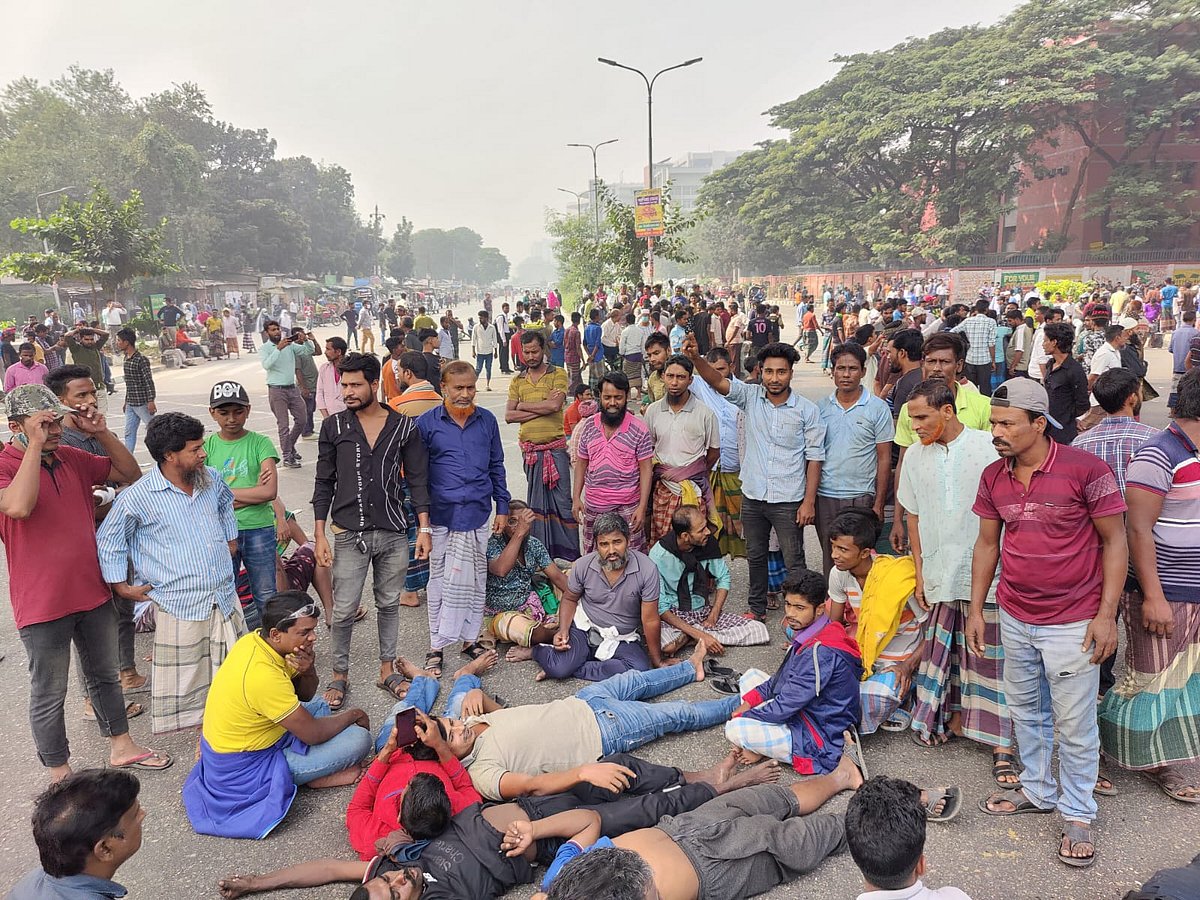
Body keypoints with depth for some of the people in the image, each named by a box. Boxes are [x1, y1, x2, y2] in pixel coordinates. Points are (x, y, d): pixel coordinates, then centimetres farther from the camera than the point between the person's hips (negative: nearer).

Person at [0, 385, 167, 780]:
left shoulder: (72, 458, 3)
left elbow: (131, 473, 11)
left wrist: (101, 433, -3)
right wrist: (36, 445, -29)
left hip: (93, 592, 6)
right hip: (43, 605, -6)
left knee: (105, 674, 21)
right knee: (49, 695, 10)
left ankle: (121, 747, 39)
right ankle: (60, 775, 26)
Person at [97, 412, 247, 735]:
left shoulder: (212, 479, 2)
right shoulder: (138, 496, -15)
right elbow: (109, 540, -3)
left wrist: (231, 538, 22)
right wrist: (121, 586, -2)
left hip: (225, 596, 5)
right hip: (179, 605, -5)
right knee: (186, 674, 6)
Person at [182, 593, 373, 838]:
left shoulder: (254, 640, -5)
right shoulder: (263, 675, -32)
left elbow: (306, 695, 6)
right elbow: (313, 734, -23)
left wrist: (307, 670, -17)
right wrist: (353, 715, -5)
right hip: (245, 769, -10)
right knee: (359, 738, -17)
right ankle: (316, 778, 7)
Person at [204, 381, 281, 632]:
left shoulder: (260, 443, -3)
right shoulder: (207, 446, 2)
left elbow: (270, 491, -15)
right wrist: (251, 492, -13)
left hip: (258, 529, -1)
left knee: (266, 597, 9)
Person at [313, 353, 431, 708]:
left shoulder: (404, 427, 0)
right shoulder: (334, 427, 1)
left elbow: (417, 479, 3)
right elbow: (324, 482, 4)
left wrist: (424, 527, -2)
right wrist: (320, 535, 0)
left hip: (393, 533, 1)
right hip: (349, 533, -1)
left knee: (389, 604, 12)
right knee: (344, 611, 2)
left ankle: (387, 670, 28)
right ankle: (339, 675, 21)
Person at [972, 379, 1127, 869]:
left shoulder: (1085, 470, -16)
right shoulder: (993, 477, -1)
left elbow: (1115, 540, -9)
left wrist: (1106, 614, -13)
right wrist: (976, 609, 9)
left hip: (1072, 623, -5)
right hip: (1015, 618, 5)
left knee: (1074, 725, 6)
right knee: (1025, 710, 19)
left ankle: (1077, 815, 25)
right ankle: (1038, 790, 39)